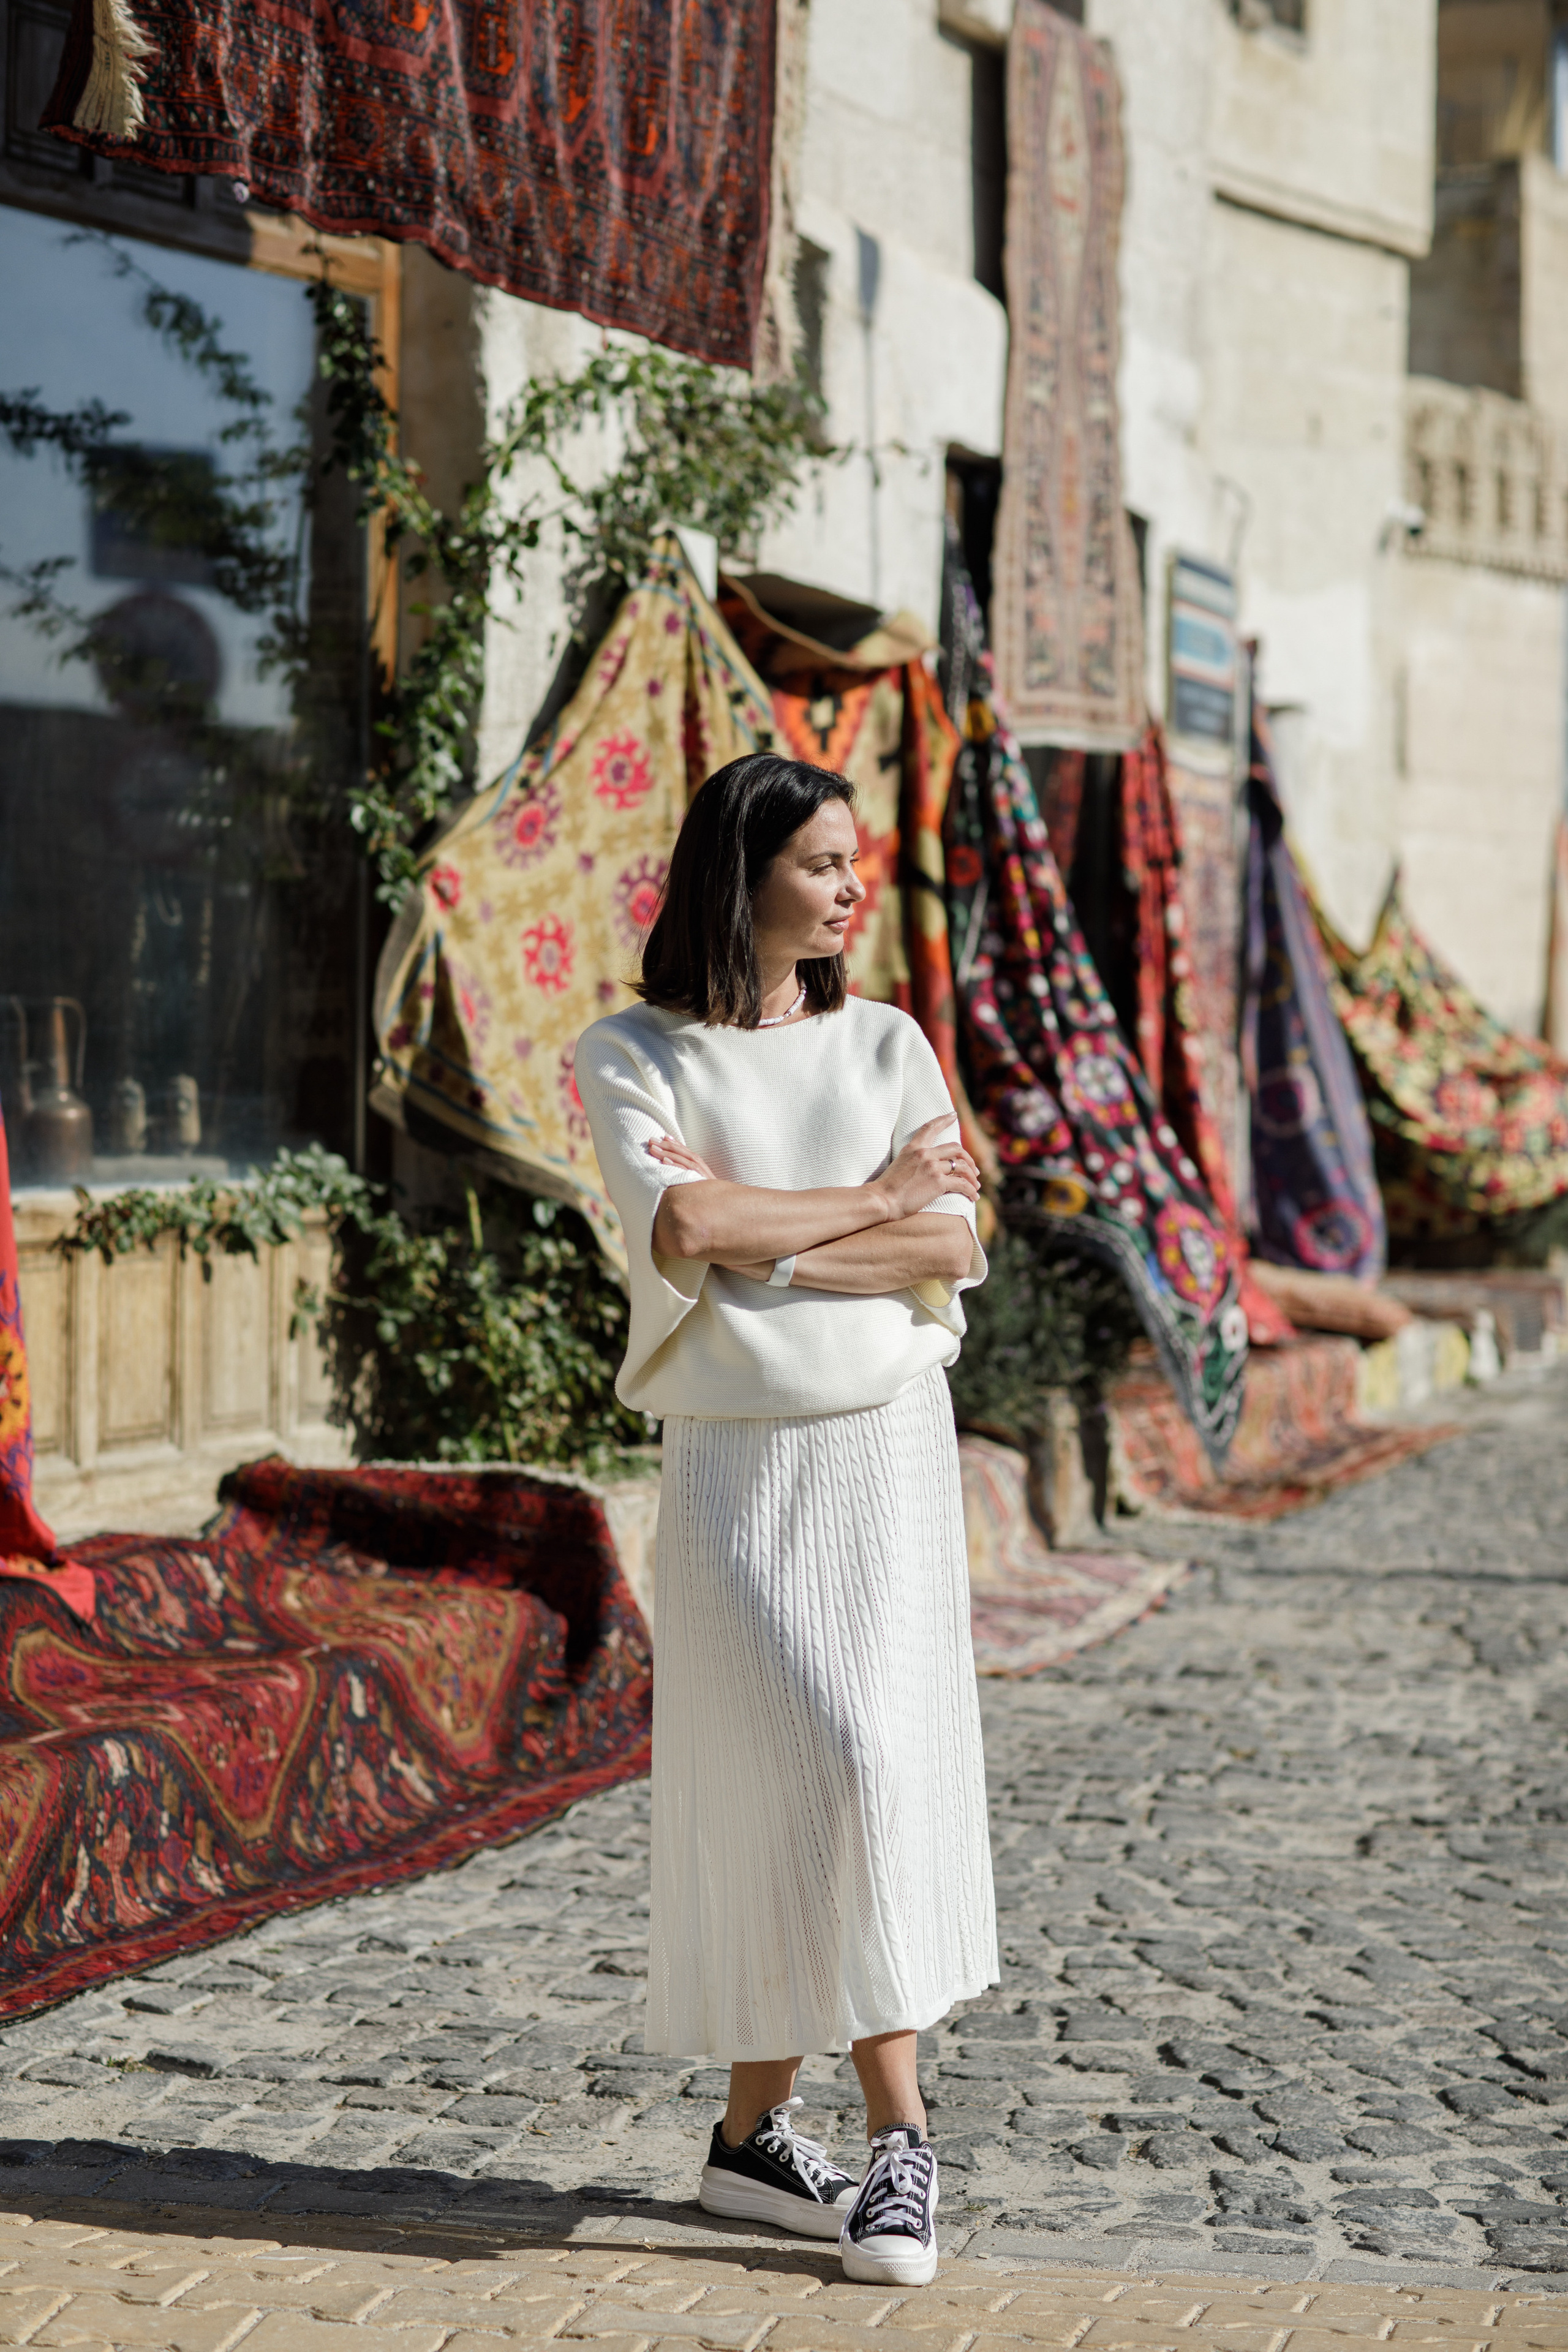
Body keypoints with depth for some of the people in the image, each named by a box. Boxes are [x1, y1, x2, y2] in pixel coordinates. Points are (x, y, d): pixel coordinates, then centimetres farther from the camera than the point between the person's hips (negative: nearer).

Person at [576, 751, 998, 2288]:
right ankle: (899, 2132, -1)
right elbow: (683, 1232, -16)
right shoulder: (632, 1058, 1)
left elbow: (953, 1251, -3)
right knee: (836, 1768, -11)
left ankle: (755, 2131, 6)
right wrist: (878, 1198, -8)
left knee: (867, 1777, -4)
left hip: (886, 1449, 3)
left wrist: (760, 1240, -12)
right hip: (731, 1465, -3)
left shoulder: (885, 1046, 9)